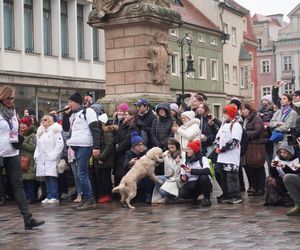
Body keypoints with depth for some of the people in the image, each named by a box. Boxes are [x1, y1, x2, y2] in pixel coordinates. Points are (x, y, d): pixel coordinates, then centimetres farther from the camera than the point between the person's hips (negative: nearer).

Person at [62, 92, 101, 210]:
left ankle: (90, 200, -10)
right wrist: (66, 114, 8)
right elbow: (65, 128, 20)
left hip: (84, 146, -9)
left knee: (82, 173, -12)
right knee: (82, 174, 10)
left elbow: (95, 130, -14)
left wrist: (96, 147, -22)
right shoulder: (72, 114, 19)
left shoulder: (87, 111, -7)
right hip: (76, 147, 9)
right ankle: (85, 199, 15)